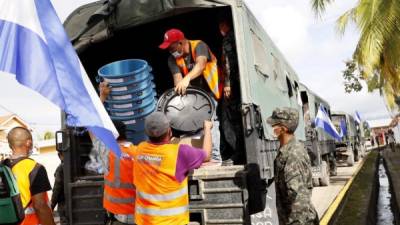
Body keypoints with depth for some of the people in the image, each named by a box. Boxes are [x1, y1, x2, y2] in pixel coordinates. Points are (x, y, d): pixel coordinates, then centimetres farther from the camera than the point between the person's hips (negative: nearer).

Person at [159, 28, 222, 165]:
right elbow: (177, 77, -18)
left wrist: (187, 78, -56)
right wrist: (180, 88, -40)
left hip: (209, 90, -7)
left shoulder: (199, 46, -19)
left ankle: (215, 157, -18)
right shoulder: (172, 59, -4)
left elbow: (201, 65, -39)